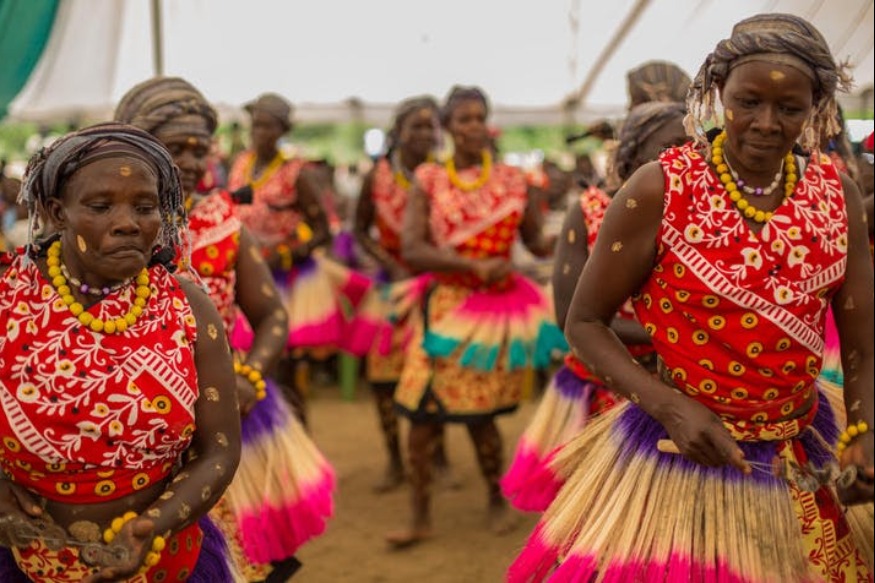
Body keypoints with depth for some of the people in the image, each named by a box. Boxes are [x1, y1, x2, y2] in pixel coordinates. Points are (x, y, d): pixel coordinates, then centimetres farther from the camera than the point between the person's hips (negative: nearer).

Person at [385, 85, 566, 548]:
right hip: (445, 306, 1)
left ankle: (497, 501, 27)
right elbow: (411, 250, -10)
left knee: (478, 413, 3)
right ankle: (421, 517, 13)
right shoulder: (429, 181, 0)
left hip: (496, 307, -1)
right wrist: (476, 266, -18)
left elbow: (538, 245, 6)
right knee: (422, 414, -1)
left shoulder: (512, 181, 2)